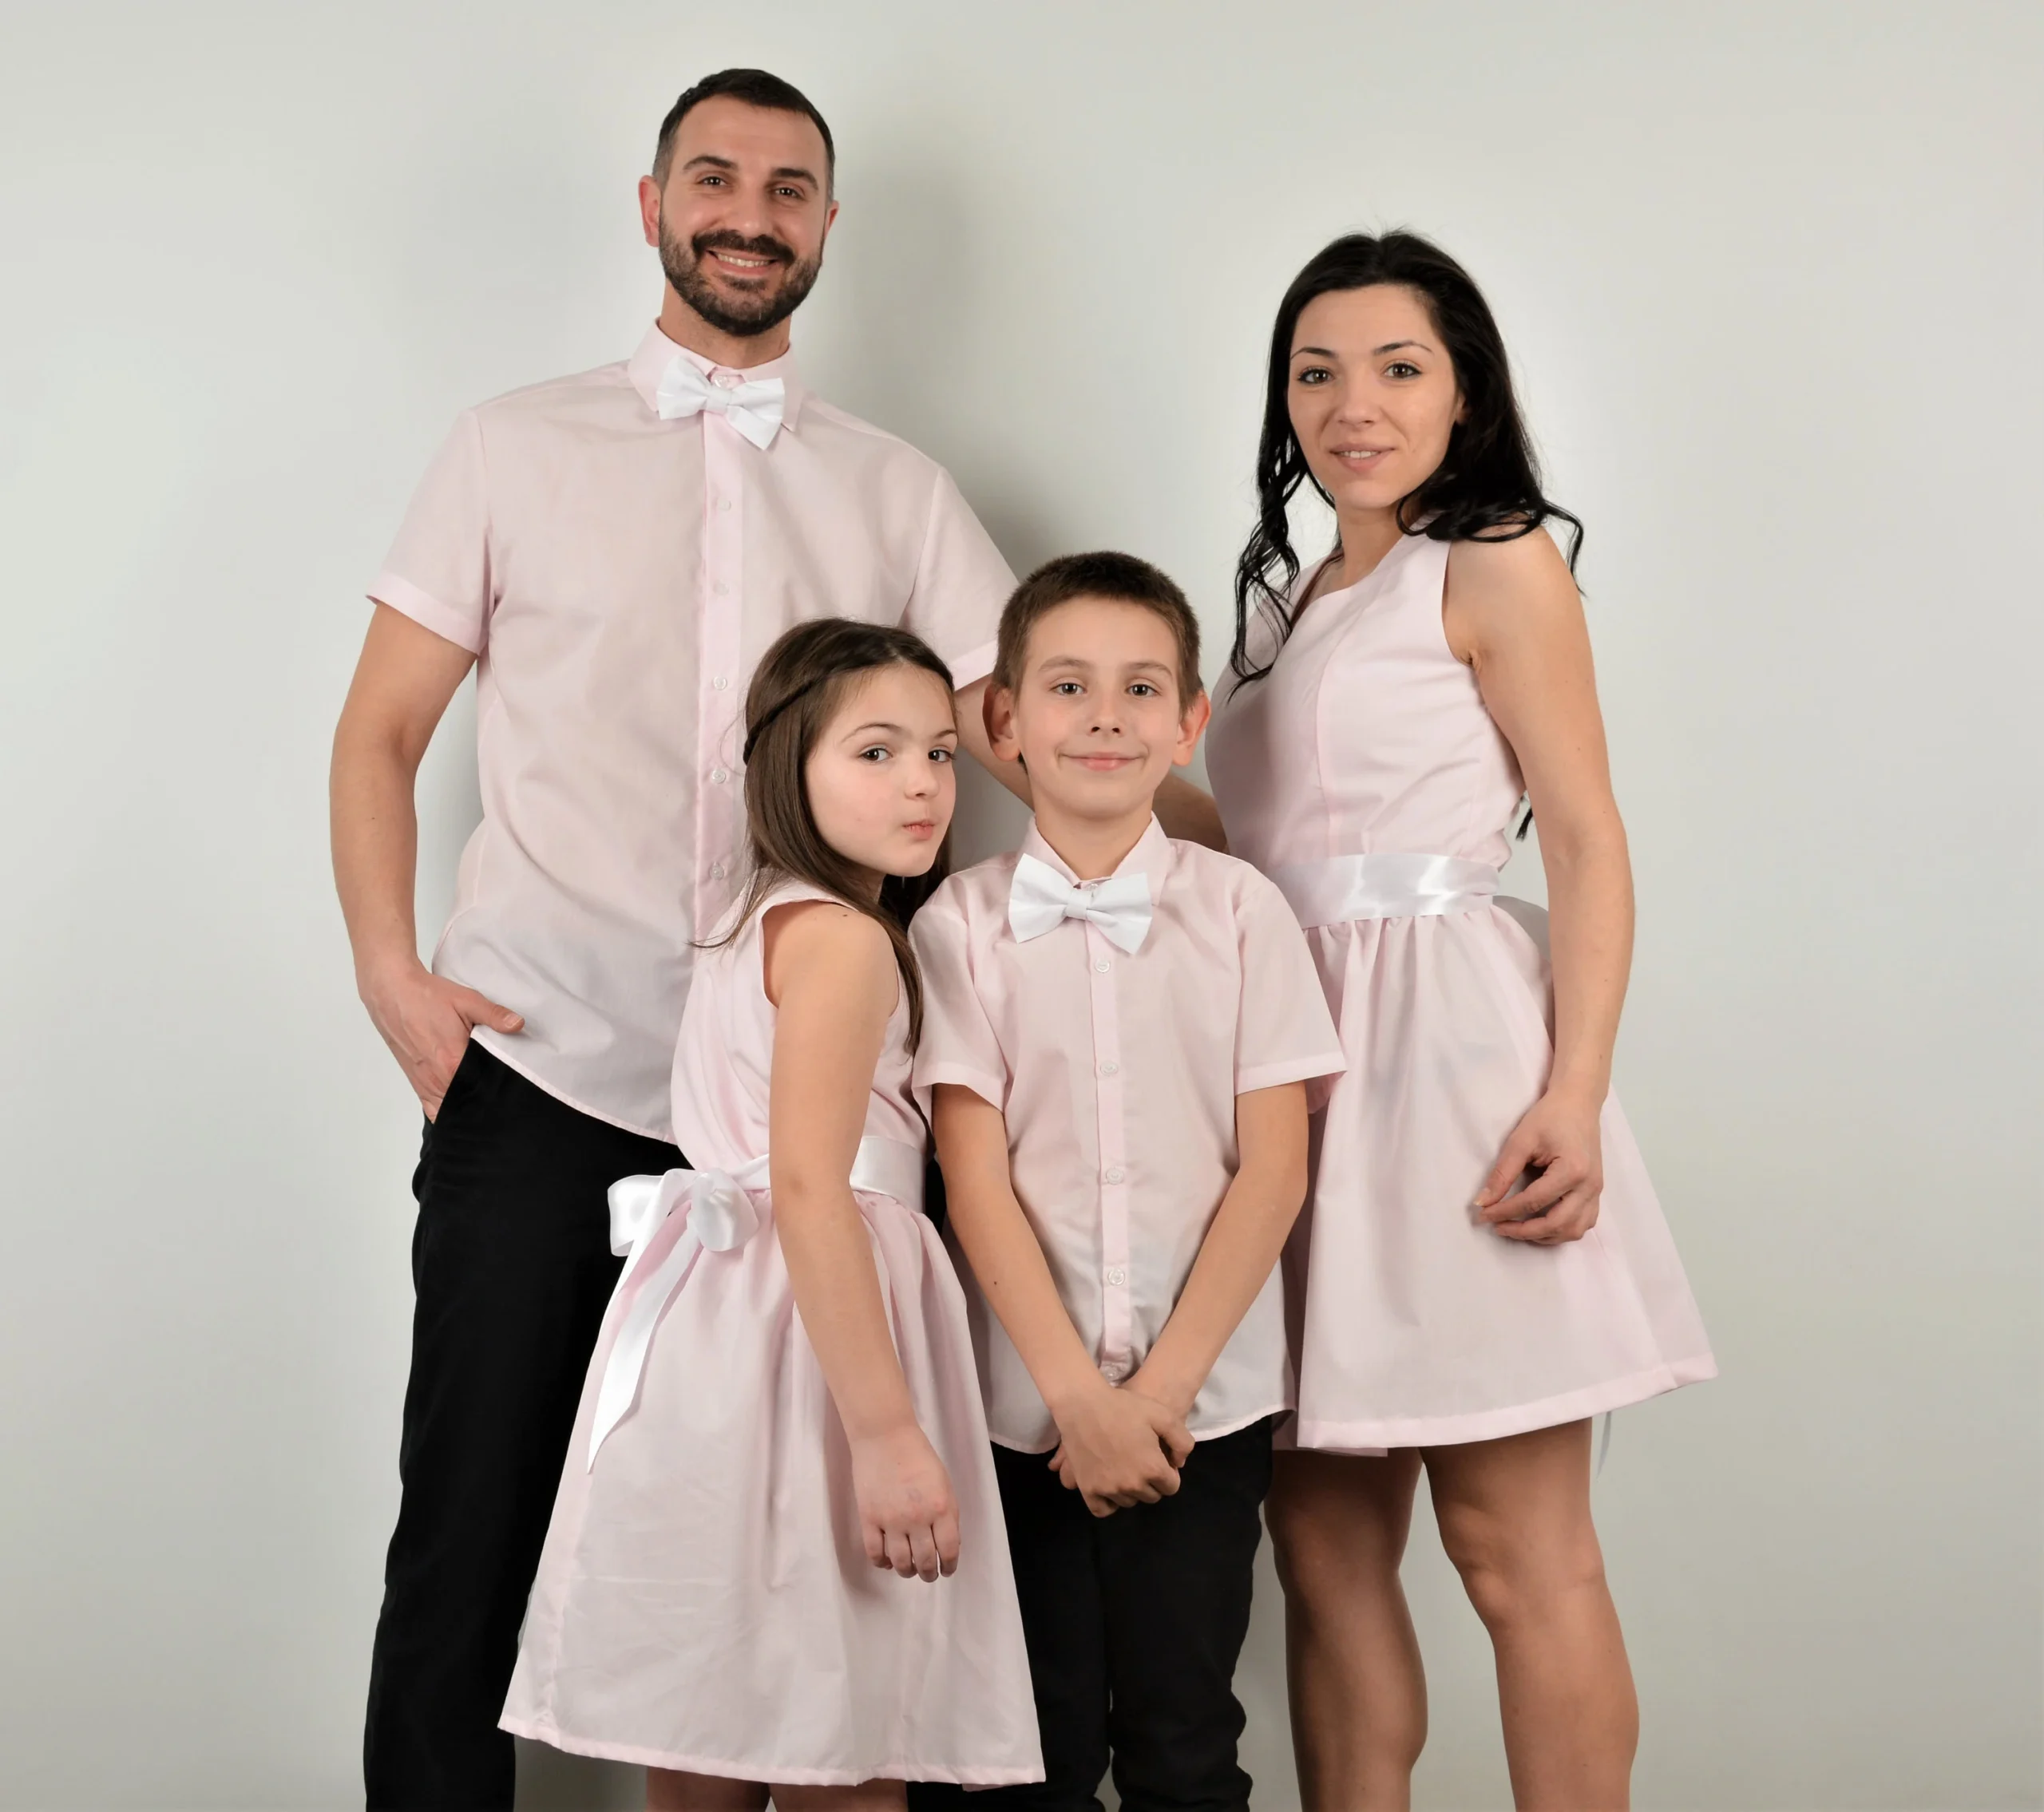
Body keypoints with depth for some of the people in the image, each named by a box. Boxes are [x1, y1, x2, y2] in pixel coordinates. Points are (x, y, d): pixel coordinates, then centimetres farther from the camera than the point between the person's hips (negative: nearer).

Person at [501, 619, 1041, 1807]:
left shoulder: (767, 919, 18)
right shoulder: (843, 940, -11)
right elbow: (809, 1189, -21)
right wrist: (888, 1433, -23)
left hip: (729, 1319, 9)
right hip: (801, 1345, -9)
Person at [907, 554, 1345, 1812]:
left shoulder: (1240, 911, 0)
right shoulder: (961, 924, 0)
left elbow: (1274, 1167, -3)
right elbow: (977, 1177, -5)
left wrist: (1163, 1386, -9)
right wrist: (1077, 1393, -11)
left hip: (1206, 1406, 0)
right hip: (1023, 1410, 0)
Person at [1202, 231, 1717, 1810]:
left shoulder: (1497, 567, 0)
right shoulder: (1287, 597, 21)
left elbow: (1589, 845, -6)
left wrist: (1574, 1097, -17)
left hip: (1451, 1045, -7)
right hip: (1300, 1055, 7)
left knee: (1515, 1548, -4)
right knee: (1323, 1543, 6)